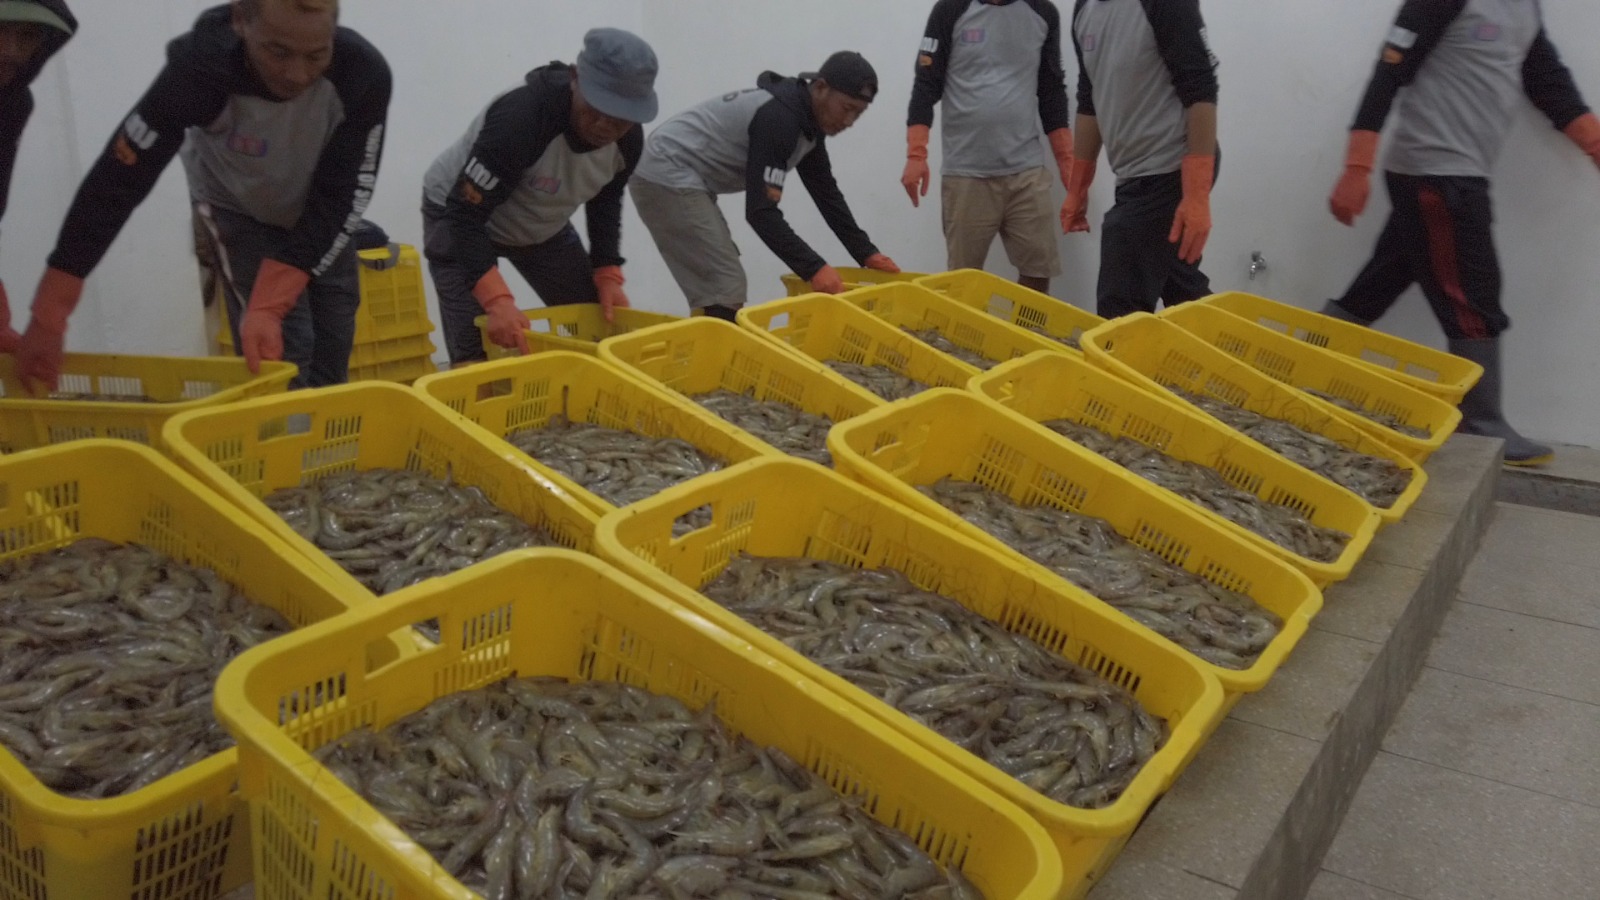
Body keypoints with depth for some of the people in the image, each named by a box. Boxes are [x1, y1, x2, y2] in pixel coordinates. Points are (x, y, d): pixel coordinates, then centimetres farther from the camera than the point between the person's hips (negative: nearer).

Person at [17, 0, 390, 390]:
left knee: (333, 354, 6)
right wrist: (47, 318, -31)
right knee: (279, 356, -14)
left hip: (321, 219, 2)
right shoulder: (198, 68, -36)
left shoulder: (363, 72, -35)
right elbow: (116, 182, -30)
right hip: (237, 209, -2)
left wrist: (267, 307, -37)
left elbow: (340, 198, -29)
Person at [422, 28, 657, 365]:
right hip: (457, 215, -6)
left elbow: (605, 201, 1)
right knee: (476, 355, -17)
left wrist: (608, 274, -12)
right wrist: (497, 301, -47)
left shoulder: (628, 139, -20)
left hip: (544, 222, 6)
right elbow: (466, 215, -37)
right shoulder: (519, 118, -39)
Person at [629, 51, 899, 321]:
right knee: (725, 292, -13)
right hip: (667, 176, -10)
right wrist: (813, 269, -31)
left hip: (675, 177, 10)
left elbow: (826, 192, 13)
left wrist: (866, 253, 8)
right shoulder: (779, 118, -24)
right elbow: (761, 212, -28)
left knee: (716, 289, 14)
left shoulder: (810, 120, 6)